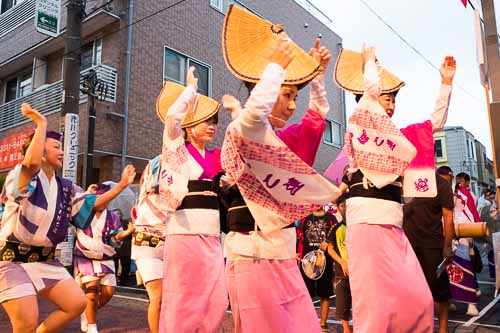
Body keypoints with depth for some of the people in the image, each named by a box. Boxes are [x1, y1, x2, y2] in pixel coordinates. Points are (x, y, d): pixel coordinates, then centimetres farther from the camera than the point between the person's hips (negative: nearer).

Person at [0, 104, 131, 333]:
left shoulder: (65, 188, 9)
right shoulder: (21, 177, -11)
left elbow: (92, 204, 8)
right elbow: (32, 162, -35)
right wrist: (41, 123, -26)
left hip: (44, 260, 7)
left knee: (77, 303, -2)